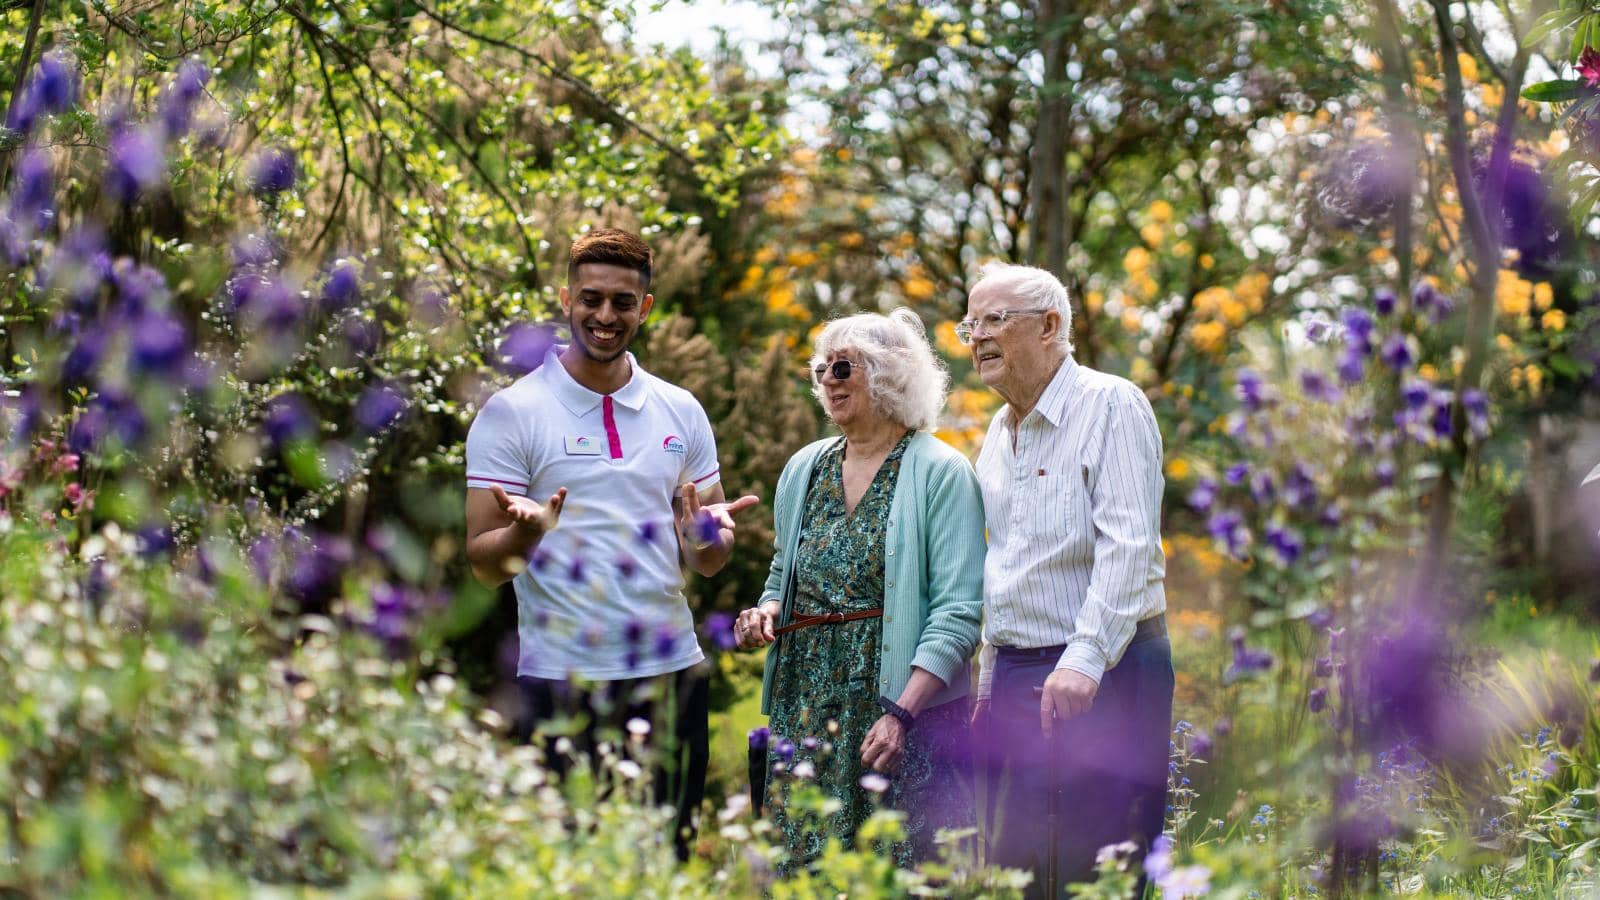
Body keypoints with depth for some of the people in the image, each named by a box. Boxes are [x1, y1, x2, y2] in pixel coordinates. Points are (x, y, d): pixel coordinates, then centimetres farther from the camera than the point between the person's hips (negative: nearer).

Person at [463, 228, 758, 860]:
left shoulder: (680, 412, 10)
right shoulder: (513, 412, -2)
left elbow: (704, 561, 13)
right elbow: (483, 564, -5)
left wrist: (711, 535, -10)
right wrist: (524, 533, -26)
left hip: (672, 671, 4)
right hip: (562, 681, -4)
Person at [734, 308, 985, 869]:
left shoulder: (939, 472, -7)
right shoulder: (804, 470, 12)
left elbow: (957, 611, -12)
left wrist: (903, 713, -20)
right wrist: (765, 612, 2)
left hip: (900, 699, -5)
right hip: (806, 708, 5)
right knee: (806, 868, 5)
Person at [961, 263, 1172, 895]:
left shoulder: (1111, 405, -8)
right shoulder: (998, 434, 17)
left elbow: (1128, 545, -18)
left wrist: (1085, 658, -27)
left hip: (1106, 676, -7)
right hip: (1016, 677, 7)